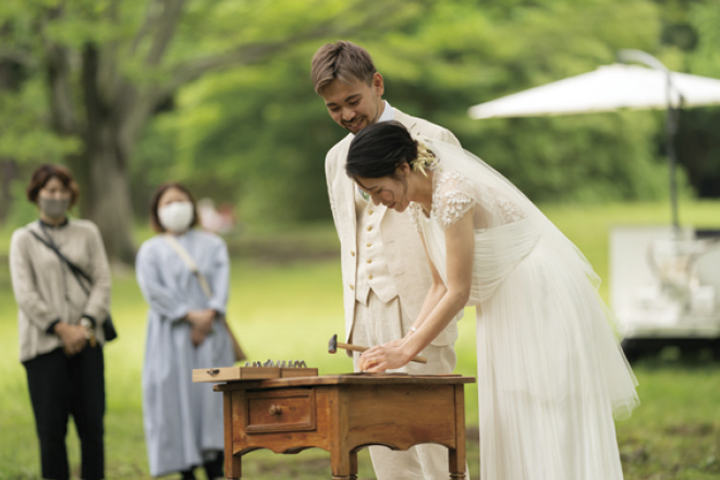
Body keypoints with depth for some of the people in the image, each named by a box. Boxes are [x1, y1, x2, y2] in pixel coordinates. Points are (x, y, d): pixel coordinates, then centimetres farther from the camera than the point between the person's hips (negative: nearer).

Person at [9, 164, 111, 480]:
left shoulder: (87, 233, 12)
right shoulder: (24, 239, 6)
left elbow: (102, 282, 6)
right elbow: (25, 294, -2)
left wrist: (85, 326, -9)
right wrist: (61, 329, -11)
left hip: (86, 343, 2)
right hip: (44, 344, -2)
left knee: (92, 424, 0)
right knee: (52, 427, -3)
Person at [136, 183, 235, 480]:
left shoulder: (212, 244, 17)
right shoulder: (150, 251, 11)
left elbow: (222, 280, 3)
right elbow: (153, 288, -4)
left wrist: (210, 314, -15)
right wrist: (190, 315, -15)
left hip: (210, 334, 1)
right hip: (171, 337, -1)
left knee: (213, 398, -6)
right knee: (177, 399, -5)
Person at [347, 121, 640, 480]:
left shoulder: (454, 193, -24)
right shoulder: (418, 204, 5)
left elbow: (458, 293, -24)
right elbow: (441, 286, 9)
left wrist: (405, 353, -21)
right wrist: (406, 340, -4)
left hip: (544, 302, -10)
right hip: (506, 311, 10)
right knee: (507, 437, 8)